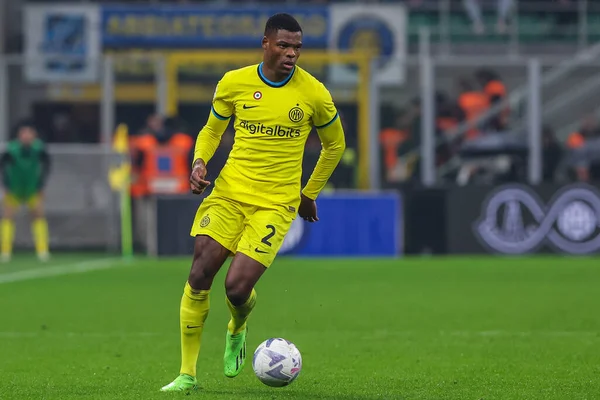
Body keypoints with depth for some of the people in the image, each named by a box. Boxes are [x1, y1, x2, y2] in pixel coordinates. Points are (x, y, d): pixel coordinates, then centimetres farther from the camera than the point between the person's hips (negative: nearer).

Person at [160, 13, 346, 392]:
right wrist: (200, 162, -4)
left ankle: (237, 331, 24)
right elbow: (212, 130, 16)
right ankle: (187, 373, 2)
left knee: (237, 288, -14)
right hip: (229, 191, 2)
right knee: (199, 276, -10)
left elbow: (335, 144, 12)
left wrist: (310, 194, 14)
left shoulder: (313, 93, -4)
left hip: (276, 204, -2)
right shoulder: (233, 83, -1)